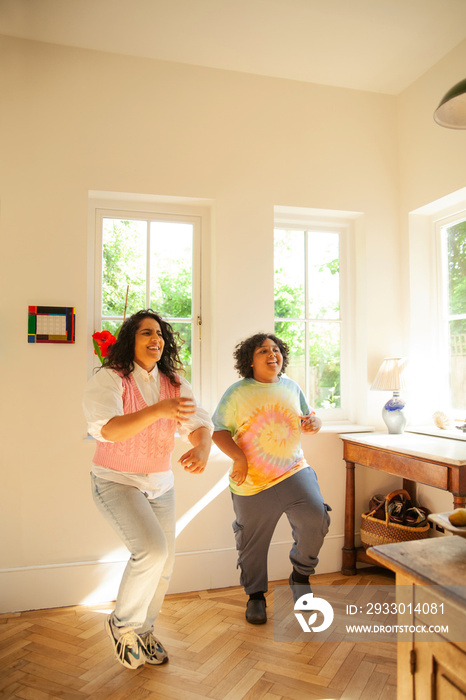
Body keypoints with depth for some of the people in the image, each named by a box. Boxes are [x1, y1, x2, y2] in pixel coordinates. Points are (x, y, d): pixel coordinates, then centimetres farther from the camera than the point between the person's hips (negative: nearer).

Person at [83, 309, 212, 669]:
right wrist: (158, 410, -44)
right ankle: (122, 623, 7)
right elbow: (105, 429, -31)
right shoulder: (108, 379, -16)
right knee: (152, 549, -22)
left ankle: (143, 630, 37)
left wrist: (202, 449, -31)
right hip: (116, 481, -5)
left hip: (160, 483, 6)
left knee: (164, 564, 10)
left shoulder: (175, 383, 0)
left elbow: (200, 424, -8)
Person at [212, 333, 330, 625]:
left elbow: (310, 417, 16)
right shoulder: (237, 393, -6)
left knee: (316, 519, -17)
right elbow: (218, 431, -5)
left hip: (294, 470, 3)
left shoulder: (291, 386, 6)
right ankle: (256, 595, 37)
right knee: (253, 543, 10)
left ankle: (300, 576, 13)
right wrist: (238, 457, -18)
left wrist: (314, 422, -7)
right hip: (253, 481, -2)